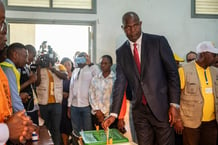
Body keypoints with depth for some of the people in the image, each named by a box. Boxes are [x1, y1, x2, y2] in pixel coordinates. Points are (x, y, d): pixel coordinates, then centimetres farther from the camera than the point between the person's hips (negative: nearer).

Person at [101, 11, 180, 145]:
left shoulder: (158, 41, -3)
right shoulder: (121, 52, 6)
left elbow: (173, 72, -3)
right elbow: (120, 83, 3)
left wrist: (174, 104, -10)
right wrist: (114, 113, -4)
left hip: (161, 106, -2)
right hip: (139, 110, 3)